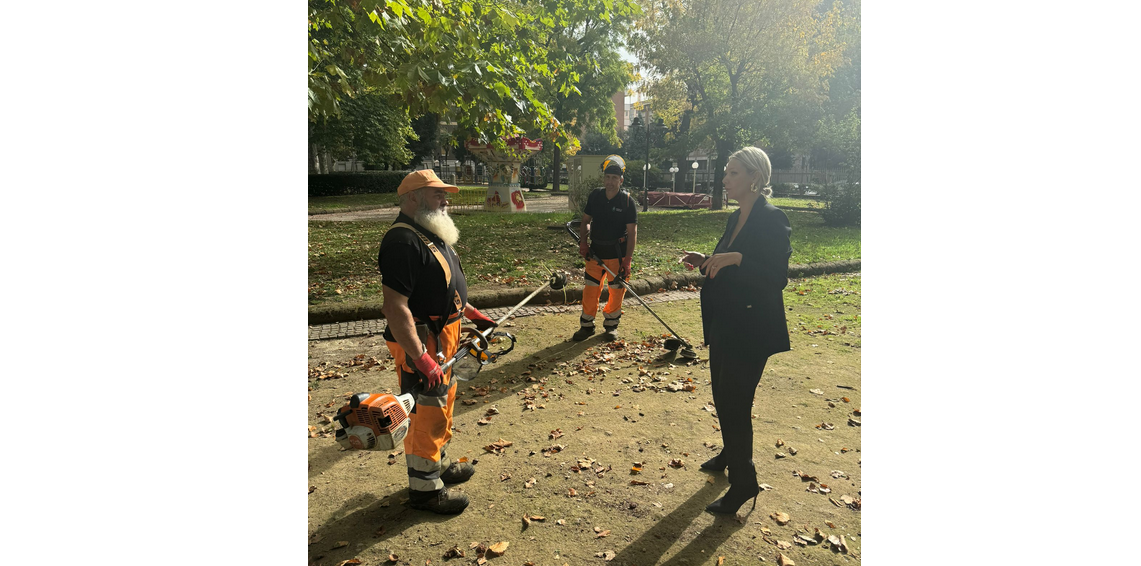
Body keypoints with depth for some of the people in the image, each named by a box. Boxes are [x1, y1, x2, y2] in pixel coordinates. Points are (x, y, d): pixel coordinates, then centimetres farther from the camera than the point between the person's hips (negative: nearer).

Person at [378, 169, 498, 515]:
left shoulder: (431, 234, 11)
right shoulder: (403, 241, -23)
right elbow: (395, 305, -30)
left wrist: (471, 313, 21)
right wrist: (420, 358, -33)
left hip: (443, 337, 11)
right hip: (419, 342, -11)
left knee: (442, 405, 23)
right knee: (425, 413, 2)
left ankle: (437, 464, 41)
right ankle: (424, 488, 19)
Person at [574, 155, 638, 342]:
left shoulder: (627, 201, -9)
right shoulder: (595, 196, 1)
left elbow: (632, 232, -11)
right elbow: (585, 220, 11)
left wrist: (627, 260, -16)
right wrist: (583, 241, -4)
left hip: (618, 253, -2)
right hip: (595, 251, 3)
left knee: (617, 290, 7)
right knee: (591, 288, 4)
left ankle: (611, 324, 26)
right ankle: (587, 325, 18)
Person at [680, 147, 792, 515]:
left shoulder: (772, 219, -16)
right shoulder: (736, 218, 11)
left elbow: (778, 277, -21)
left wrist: (736, 258, -30)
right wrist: (707, 261, 2)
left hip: (750, 329, -9)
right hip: (724, 324, 9)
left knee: (735, 403, -2)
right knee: (722, 395, 20)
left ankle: (744, 483, 14)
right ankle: (731, 454, 43)